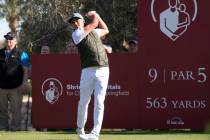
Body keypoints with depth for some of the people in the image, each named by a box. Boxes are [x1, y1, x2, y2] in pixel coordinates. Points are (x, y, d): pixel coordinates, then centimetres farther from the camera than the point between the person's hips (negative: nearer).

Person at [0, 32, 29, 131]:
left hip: (15, 88, -4)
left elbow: (25, 70, -1)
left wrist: (24, 84, -9)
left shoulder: (21, 54, 3)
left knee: (16, 109, -3)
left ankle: (15, 127, 1)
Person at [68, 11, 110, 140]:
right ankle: (80, 129, 25)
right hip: (88, 71, -3)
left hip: (103, 70, 3)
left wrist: (96, 15, 35)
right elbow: (94, 24, 1)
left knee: (99, 102, -9)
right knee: (83, 102, 4)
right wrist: (94, 15, 21)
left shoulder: (94, 32, 21)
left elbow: (105, 30, 41)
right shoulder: (76, 34, 2)